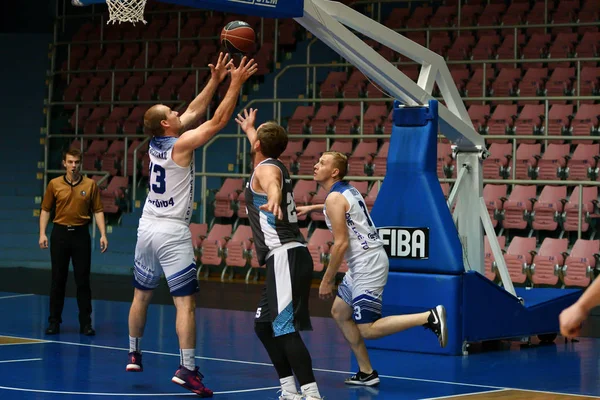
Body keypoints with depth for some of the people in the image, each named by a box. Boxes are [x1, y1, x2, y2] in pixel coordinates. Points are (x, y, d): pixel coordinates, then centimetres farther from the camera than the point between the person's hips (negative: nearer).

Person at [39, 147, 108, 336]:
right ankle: (54, 321, 12)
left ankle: (85, 323, 7)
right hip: (60, 232, 1)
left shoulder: (90, 185, 2)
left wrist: (103, 234, -6)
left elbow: (98, 210, 3)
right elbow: (45, 209, 8)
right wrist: (42, 233, -2)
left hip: (81, 234, 0)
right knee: (58, 280, 4)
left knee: (83, 280, 1)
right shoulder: (54, 184, 3)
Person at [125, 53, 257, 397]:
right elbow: (219, 120, -13)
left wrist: (215, 80, 15)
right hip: (173, 233, -8)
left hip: (148, 228, 8)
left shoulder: (156, 142, 6)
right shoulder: (181, 144, -14)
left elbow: (194, 112, 15)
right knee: (186, 302, -10)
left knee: (142, 295, 20)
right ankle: (187, 369, -17)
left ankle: (134, 355, 32)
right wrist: (236, 84, -8)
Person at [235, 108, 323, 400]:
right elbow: (260, 148, 47)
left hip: (286, 257, -10)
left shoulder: (265, 168, -8)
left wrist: (273, 200, -58)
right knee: (264, 326, 16)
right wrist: (249, 128, 65)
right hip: (287, 258, 10)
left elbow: (273, 185, -36)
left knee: (286, 329, -15)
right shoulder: (274, 165, 19)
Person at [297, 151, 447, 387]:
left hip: (368, 266, -10)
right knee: (339, 312, 17)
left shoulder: (334, 198, -15)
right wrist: (311, 208, 40)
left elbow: (341, 244, -20)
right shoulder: (348, 191, 13)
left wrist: (327, 280, -13)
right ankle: (366, 373, 19)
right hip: (363, 264, 10)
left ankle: (429, 317, -13)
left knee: (367, 330, -7)